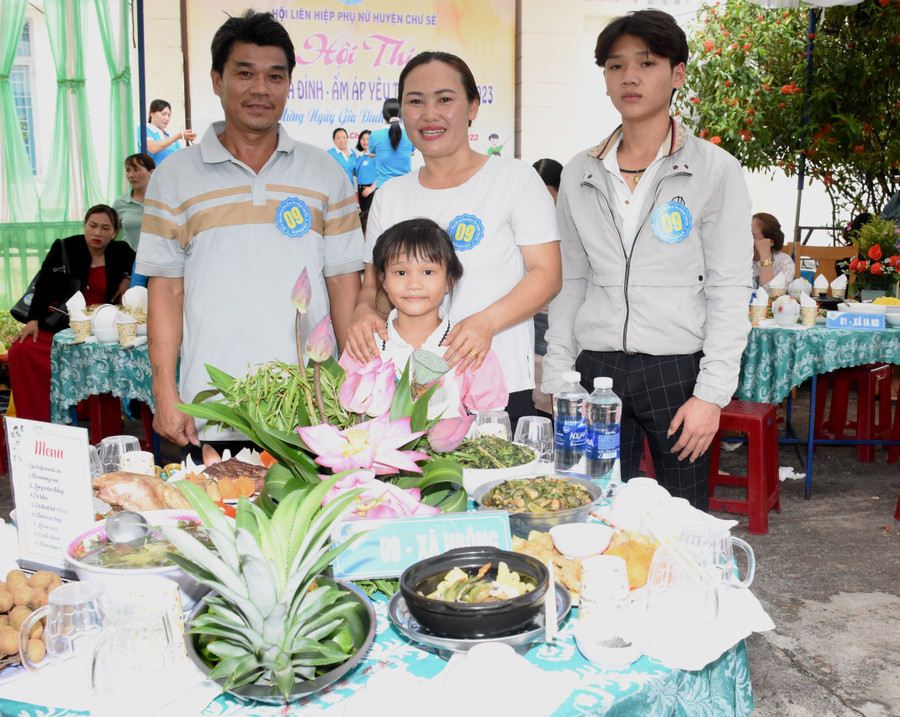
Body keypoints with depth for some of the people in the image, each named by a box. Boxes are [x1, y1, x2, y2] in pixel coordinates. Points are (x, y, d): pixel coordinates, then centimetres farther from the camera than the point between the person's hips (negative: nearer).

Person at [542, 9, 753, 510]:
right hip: (596, 369, 3)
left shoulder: (715, 169, -1)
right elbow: (571, 283, 12)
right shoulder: (580, 175, 9)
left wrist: (712, 393, -11)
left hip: (677, 370, -2)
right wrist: (558, 379, 6)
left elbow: (729, 291, -5)